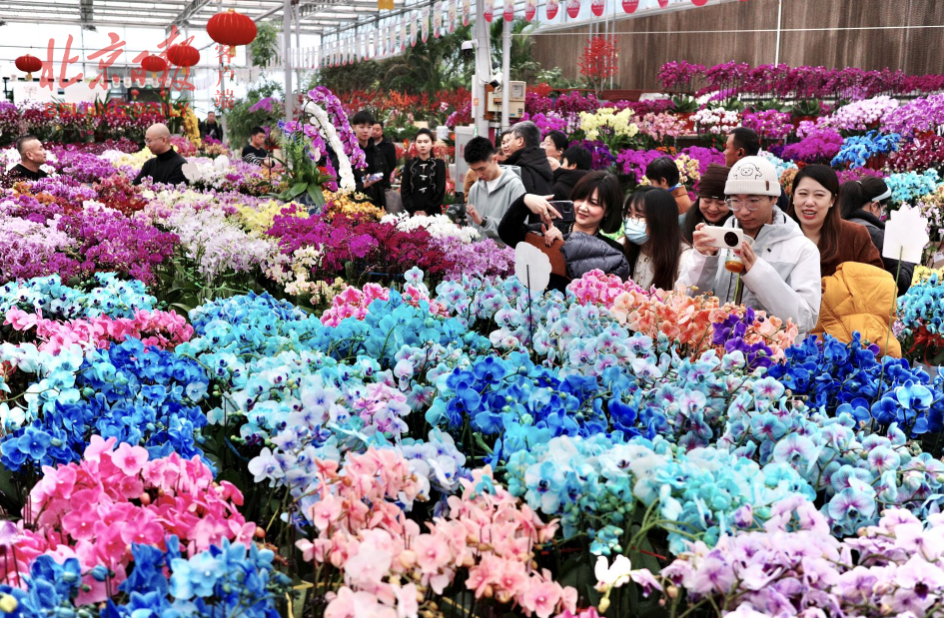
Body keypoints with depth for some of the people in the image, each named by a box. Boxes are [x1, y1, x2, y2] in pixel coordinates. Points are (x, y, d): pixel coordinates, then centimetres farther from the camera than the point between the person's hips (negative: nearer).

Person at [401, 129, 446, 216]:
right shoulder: (410, 164, 9)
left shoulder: (439, 164, 4)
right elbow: (404, 190, 4)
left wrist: (427, 211, -8)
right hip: (412, 214, 1)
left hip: (433, 213, -1)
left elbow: (440, 191, 0)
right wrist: (413, 211, -8)